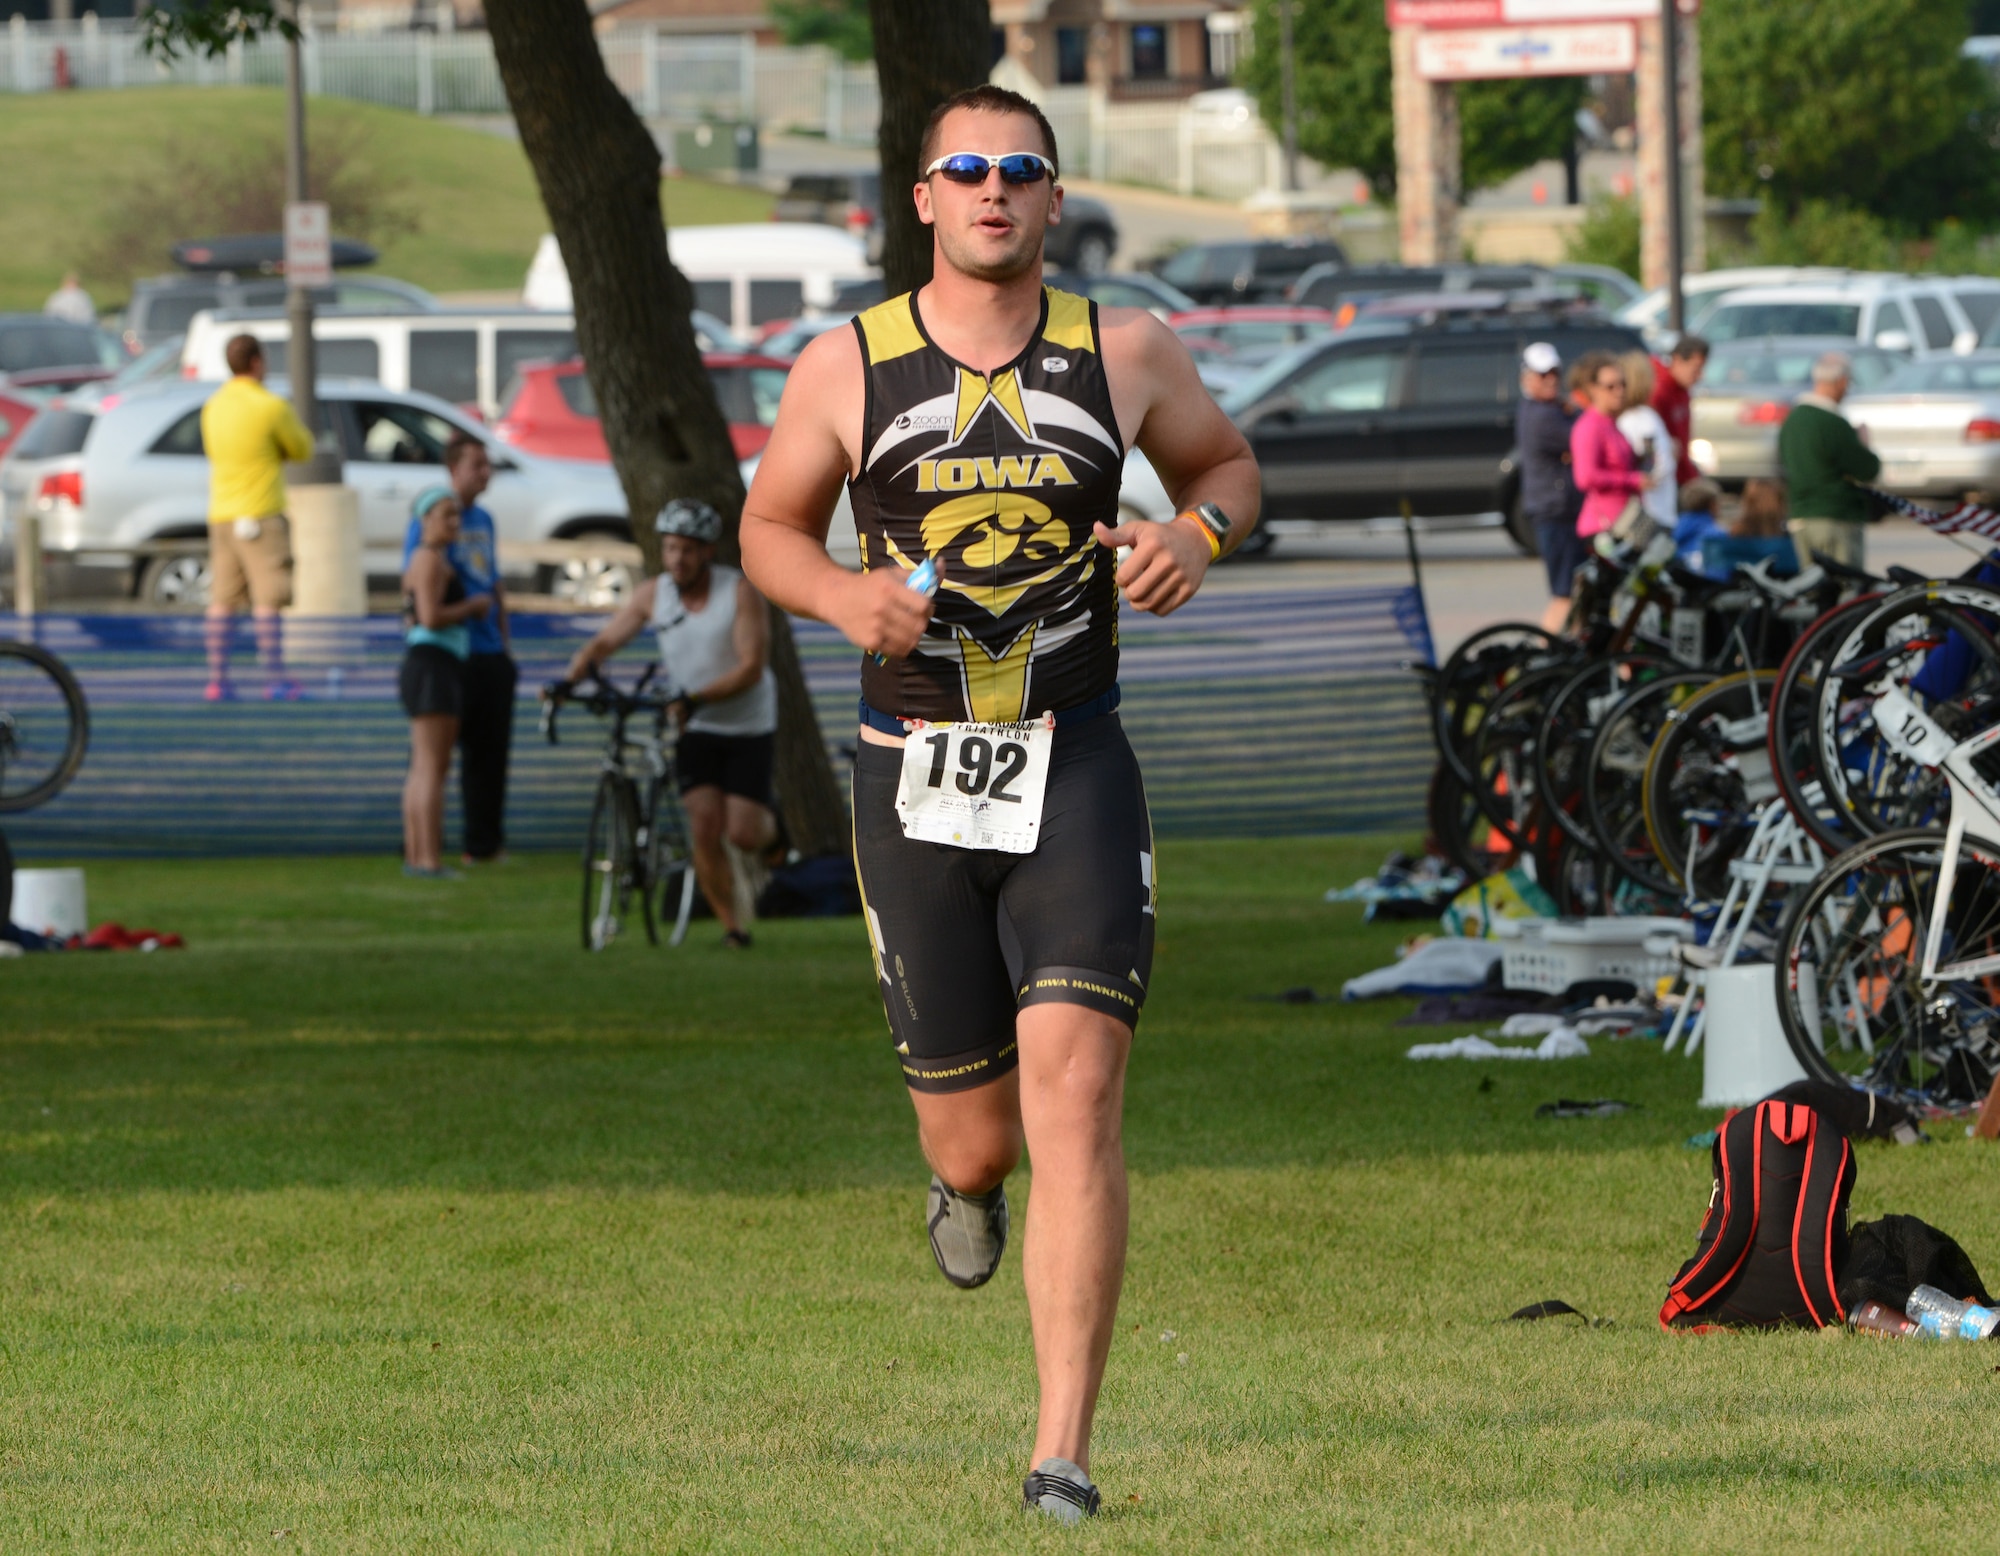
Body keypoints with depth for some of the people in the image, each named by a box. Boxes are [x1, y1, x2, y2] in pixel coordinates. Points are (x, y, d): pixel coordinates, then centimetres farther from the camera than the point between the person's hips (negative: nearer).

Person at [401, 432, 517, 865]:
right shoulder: (428, 521, -7)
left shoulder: (483, 520, 16)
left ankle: (485, 844, 13)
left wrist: (506, 646, 18)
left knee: (492, 750, 7)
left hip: (491, 655, 7)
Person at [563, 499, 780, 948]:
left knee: (743, 834, -8)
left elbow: (751, 667, -23)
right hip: (696, 729, 3)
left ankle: (770, 828, 29)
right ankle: (732, 925, 3)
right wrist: (569, 680, -26)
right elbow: (604, 643, -5)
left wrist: (694, 699, -36)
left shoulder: (740, 592, -17)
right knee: (705, 830, -11)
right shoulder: (653, 595, -6)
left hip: (749, 729, -3)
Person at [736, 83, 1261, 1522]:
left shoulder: (1125, 356, 2)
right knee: (975, 1134, 6)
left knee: (1075, 1096, -17)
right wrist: (843, 594, -9)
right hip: (915, 780, 1)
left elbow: (1229, 462, 19)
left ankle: (1065, 1450, -16)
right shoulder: (847, 369, 1)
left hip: (1075, 770, -1)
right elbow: (770, 527, 13)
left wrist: (1199, 534, -5)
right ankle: (968, 1180, 49)